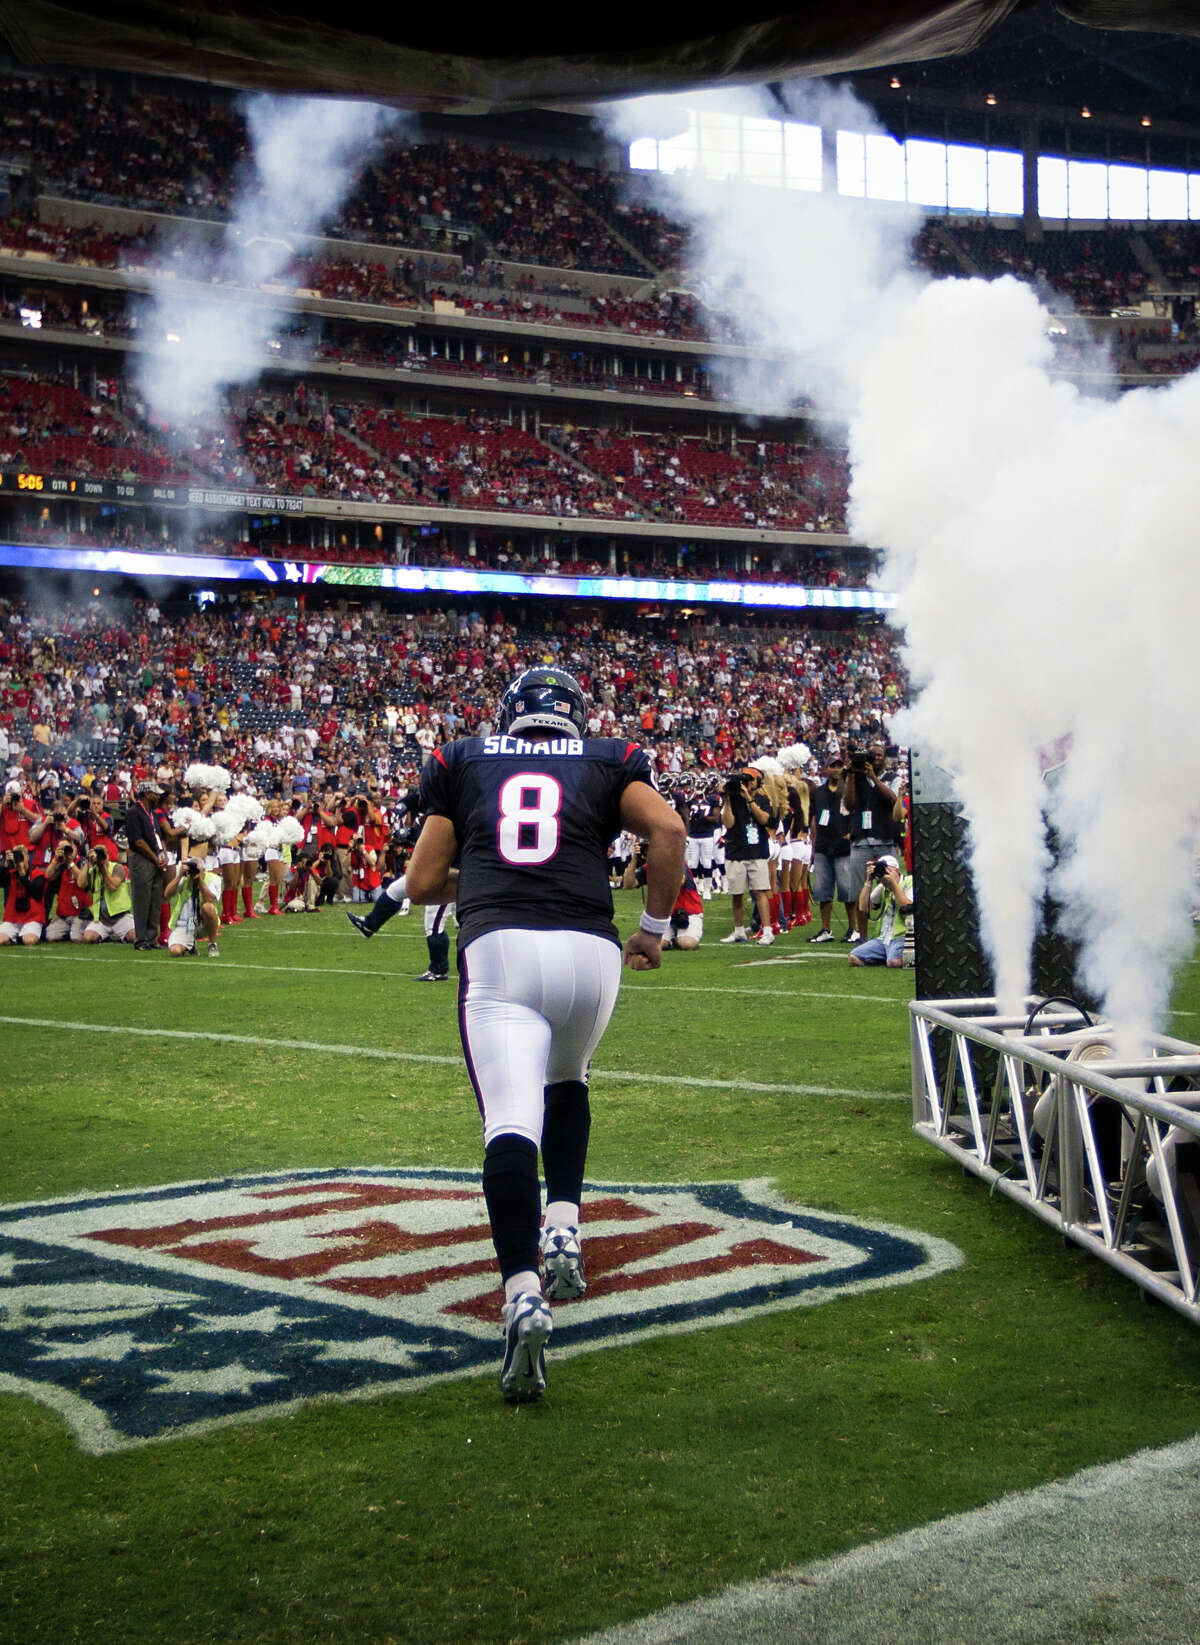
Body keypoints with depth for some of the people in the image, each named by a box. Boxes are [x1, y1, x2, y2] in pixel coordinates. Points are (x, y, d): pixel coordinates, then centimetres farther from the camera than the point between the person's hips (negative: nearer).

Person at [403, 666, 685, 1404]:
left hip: (497, 949, -1)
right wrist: (655, 928, 11)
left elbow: (422, 883, 18)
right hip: (588, 949, 1)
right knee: (566, 1083, 29)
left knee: (511, 1121, -10)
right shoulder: (609, 761, 20)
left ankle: (523, 1294, -28)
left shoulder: (463, 762, 21)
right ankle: (564, 1228, 14)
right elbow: (669, 829, 1)